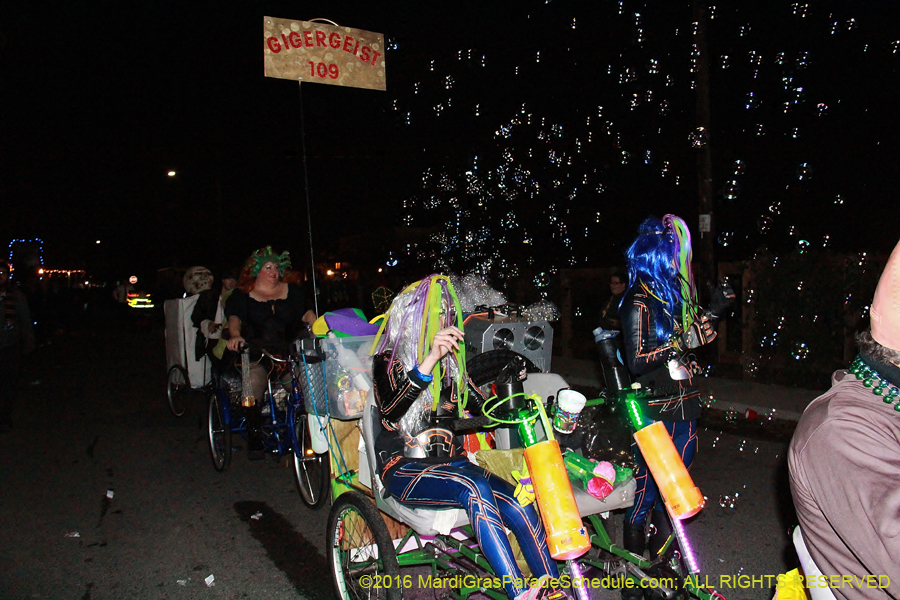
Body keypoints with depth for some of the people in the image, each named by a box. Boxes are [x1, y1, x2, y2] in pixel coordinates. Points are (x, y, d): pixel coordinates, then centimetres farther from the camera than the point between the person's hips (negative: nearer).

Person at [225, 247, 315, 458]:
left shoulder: (292, 290, 17)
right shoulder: (243, 294, 11)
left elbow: (306, 313, 9)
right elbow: (235, 318, -3)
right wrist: (235, 336, -25)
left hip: (287, 352, 2)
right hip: (256, 353, -2)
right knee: (253, 380, -27)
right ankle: (255, 440, -15)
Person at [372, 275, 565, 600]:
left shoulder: (451, 364, 17)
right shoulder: (389, 361, 0)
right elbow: (390, 411, -21)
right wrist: (429, 360, -32)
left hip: (451, 463, 5)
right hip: (405, 470, -5)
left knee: (521, 508, -22)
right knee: (474, 486, -35)